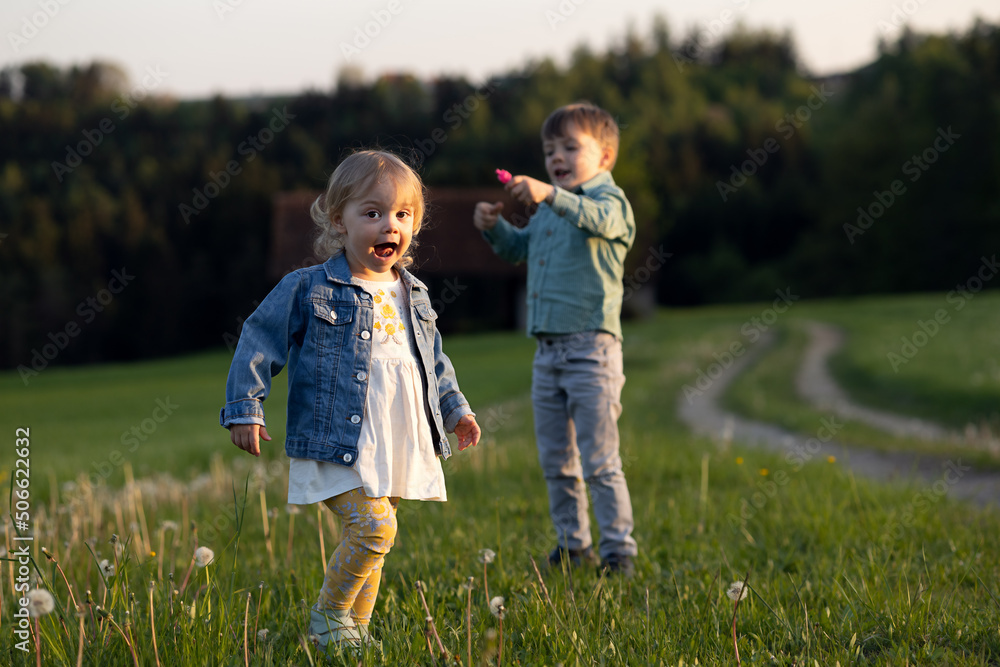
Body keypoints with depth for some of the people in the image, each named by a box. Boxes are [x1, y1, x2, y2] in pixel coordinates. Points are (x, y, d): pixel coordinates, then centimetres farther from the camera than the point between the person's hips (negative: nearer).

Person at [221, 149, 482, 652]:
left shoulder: (414, 297, 12)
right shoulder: (307, 290, -5)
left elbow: (434, 361, 27)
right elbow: (258, 343, -2)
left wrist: (456, 410, 22)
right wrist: (245, 410, -7)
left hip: (399, 448, 6)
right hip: (338, 446, -6)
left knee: (369, 536, 10)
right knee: (374, 526, -19)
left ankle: (356, 629, 23)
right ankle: (328, 617, -1)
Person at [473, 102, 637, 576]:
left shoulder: (610, 199, -7)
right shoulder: (547, 211, 17)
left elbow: (601, 219, -31)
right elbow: (520, 248, 30)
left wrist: (549, 195, -46)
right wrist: (494, 227, 9)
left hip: (591, 346, -8)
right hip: (547, 349, 8)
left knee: (600, 461, -6)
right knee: (555, 461, 12)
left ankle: (618, 549, 1)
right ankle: (572, 544, 22)